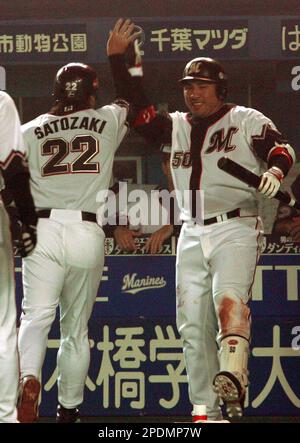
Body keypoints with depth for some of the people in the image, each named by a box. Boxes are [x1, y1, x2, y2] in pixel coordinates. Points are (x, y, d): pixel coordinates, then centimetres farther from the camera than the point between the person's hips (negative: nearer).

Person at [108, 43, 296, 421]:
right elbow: (137, 109, 12)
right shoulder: (176, 126, 18)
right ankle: (204, 409, 6)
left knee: (228, 298, -28)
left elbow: (280, 148, -8)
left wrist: (275, 170, -30)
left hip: (235, 229, -5)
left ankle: (233, 377, -44)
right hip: (192, 234, 5)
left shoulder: (246, 120, 4)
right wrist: (119, 59, 5)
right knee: (192, 322, 1)